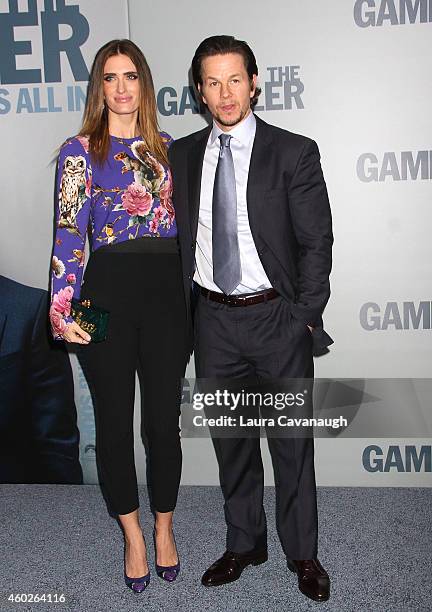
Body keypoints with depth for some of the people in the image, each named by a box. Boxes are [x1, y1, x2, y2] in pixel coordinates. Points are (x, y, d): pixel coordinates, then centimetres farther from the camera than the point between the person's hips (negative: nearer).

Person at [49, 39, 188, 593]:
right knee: (114, 420, 7)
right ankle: (133, 536, 28)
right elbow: (69, 232, -5)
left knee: (164, 419, 7)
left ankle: (164, 528, 29)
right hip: (108, 289, -2)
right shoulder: (79, 151, 2)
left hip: (168, 289, 3)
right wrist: (62, 309, -15)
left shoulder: (166, 148, 13)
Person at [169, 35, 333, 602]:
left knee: (291, 440, 9)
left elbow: (316, 242, -5)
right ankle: (244, 543, 35)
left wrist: (305, 317, -10)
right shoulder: (183, 154, 6)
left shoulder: (294, 152, -5)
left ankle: (302, 553, 29)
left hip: (277, 317, -3)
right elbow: (181, 235, 9)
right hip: (214, 320, 4)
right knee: (230, 438, 15)